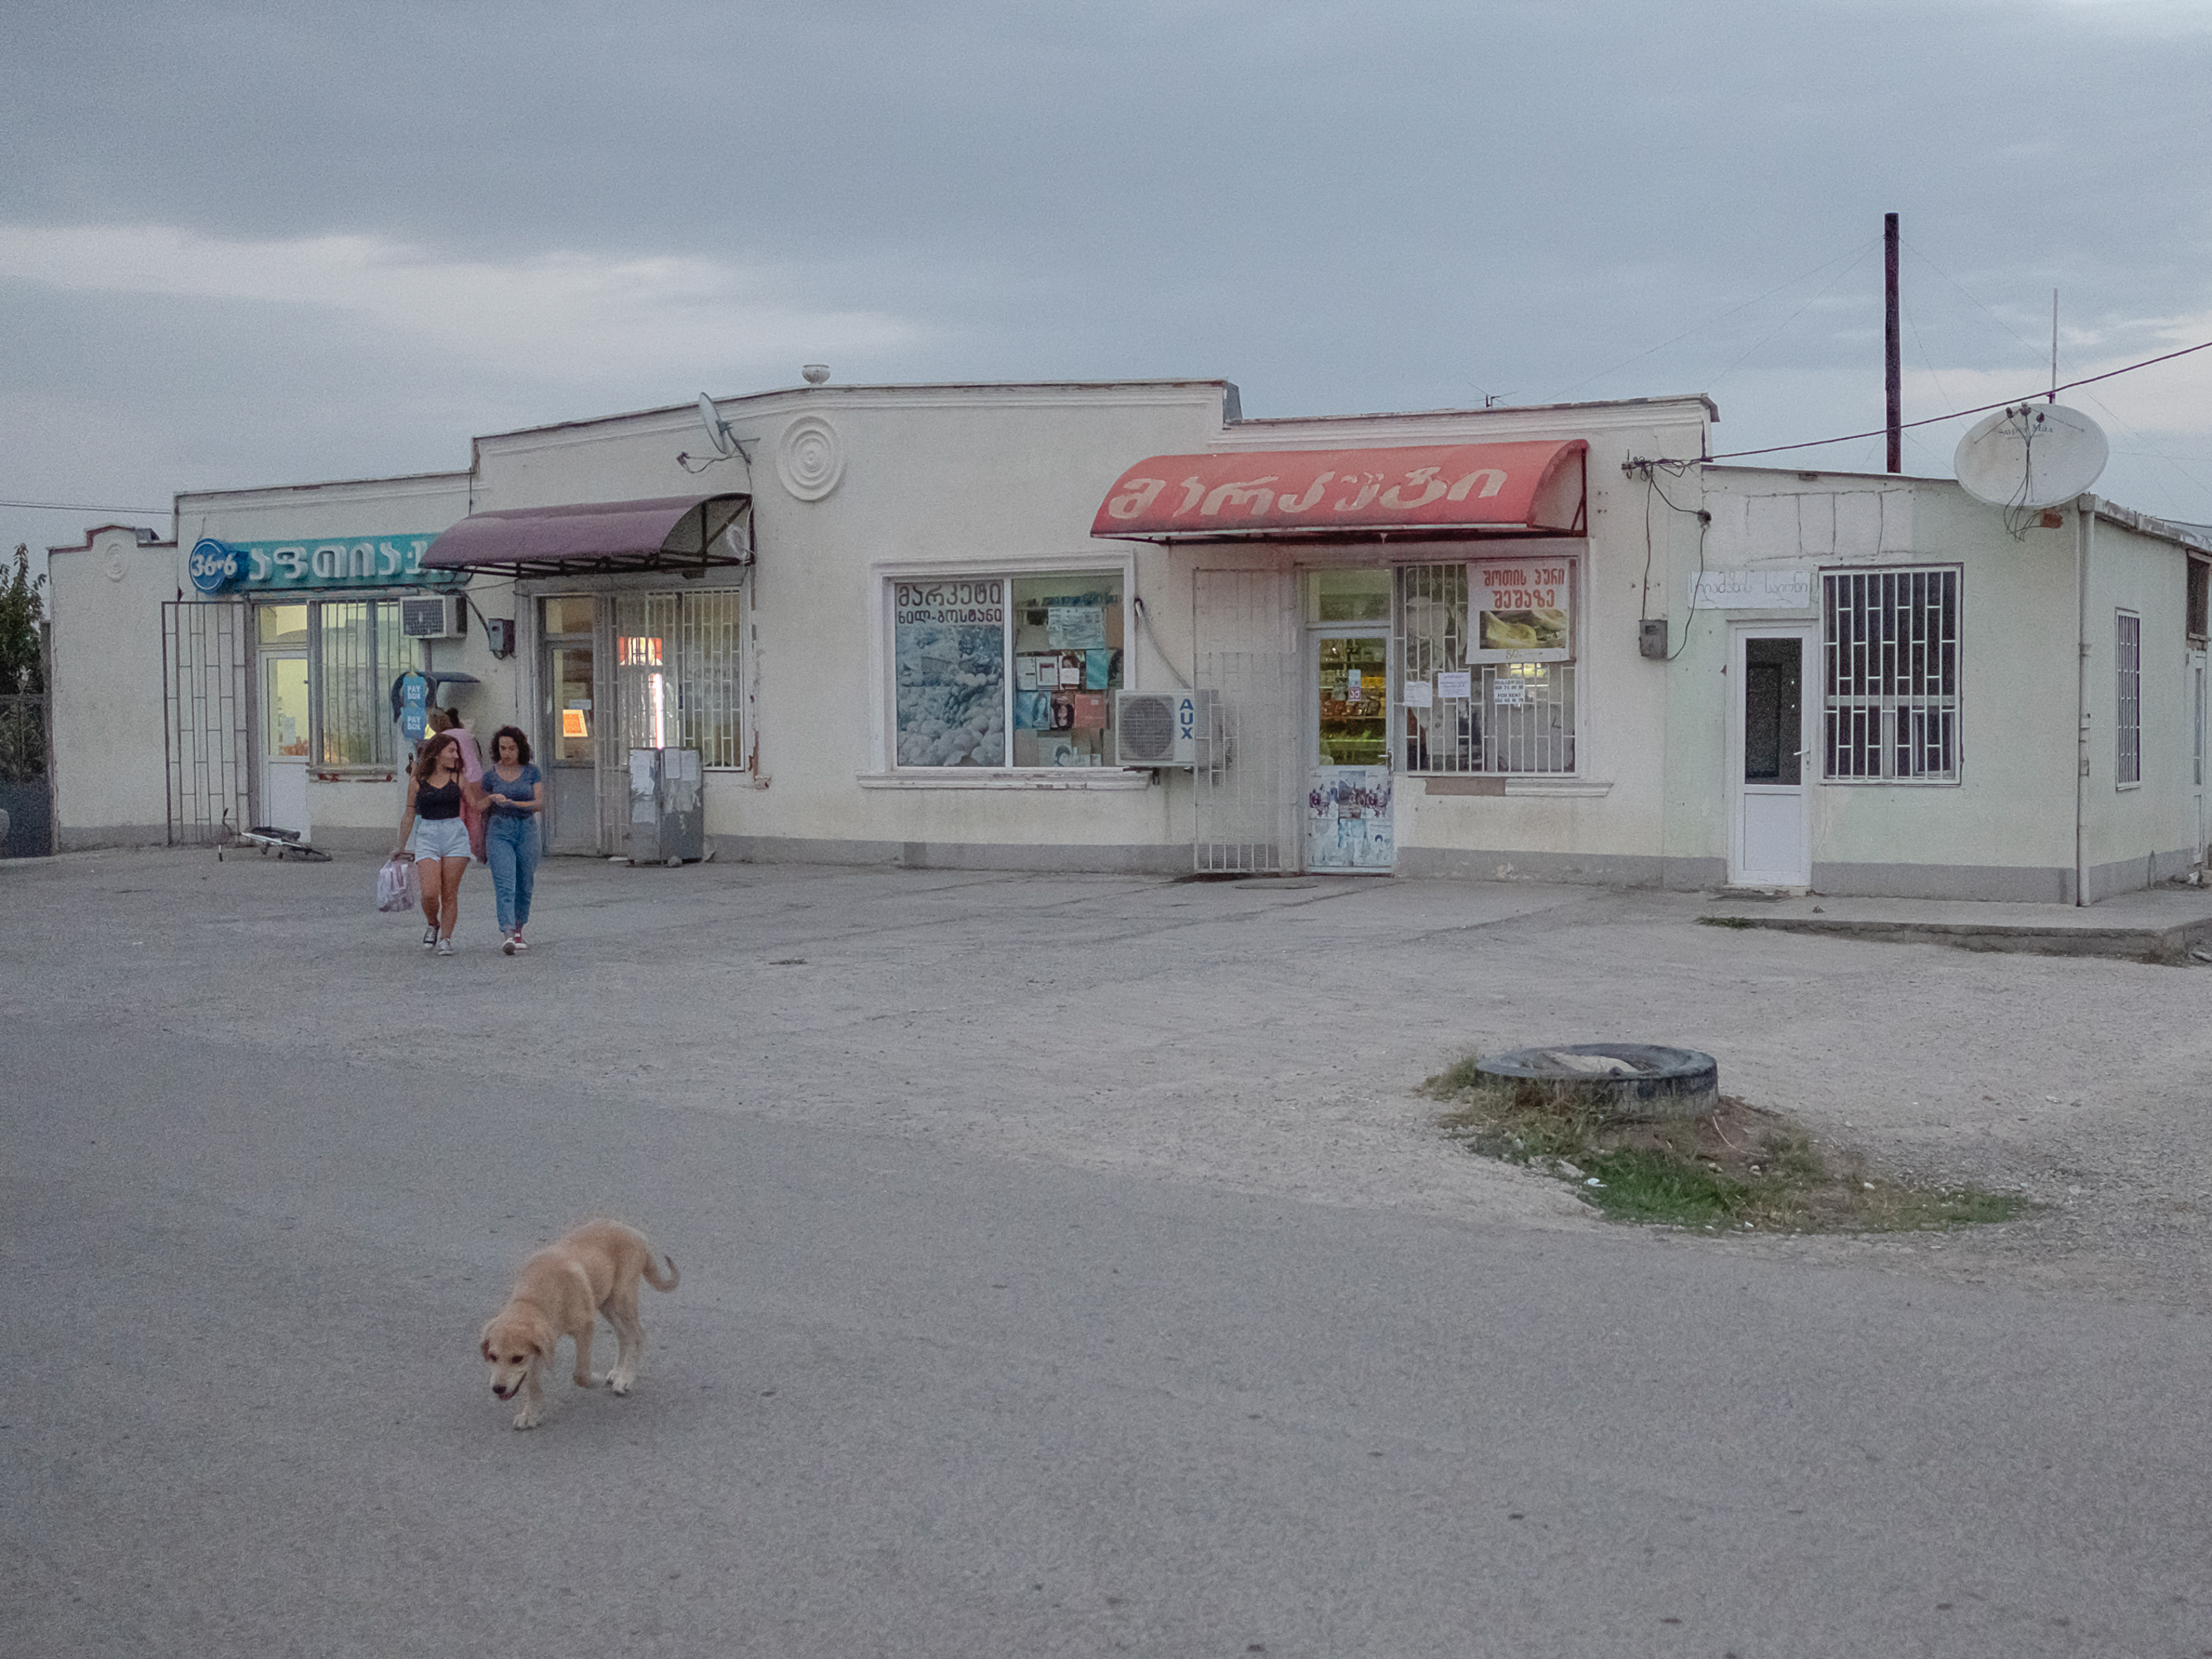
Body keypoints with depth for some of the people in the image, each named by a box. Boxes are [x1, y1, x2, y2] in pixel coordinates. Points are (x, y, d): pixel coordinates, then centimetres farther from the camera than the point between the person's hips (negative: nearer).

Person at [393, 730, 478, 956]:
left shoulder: (458, 780, 8)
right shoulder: (417, 782, 6)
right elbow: (409, 815, 14)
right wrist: (401, 846, 19)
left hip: (455, 836, 1)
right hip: (427, 836, -1)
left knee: (450, 894, -2)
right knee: (429, 893, -12)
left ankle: (445, 939, 9)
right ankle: (432, 925, 18)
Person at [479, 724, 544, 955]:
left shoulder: (532, 772, 4)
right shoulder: (490, 775, 4)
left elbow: (540, 804, -4)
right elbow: (482, 808, 12)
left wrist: (511, 802, -14)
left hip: (527, 831, 1)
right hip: (499, 832, -1)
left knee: (524, 885, 7)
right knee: (505, 884, -16)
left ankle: (518, 931, 24)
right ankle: (507, 934, -26)